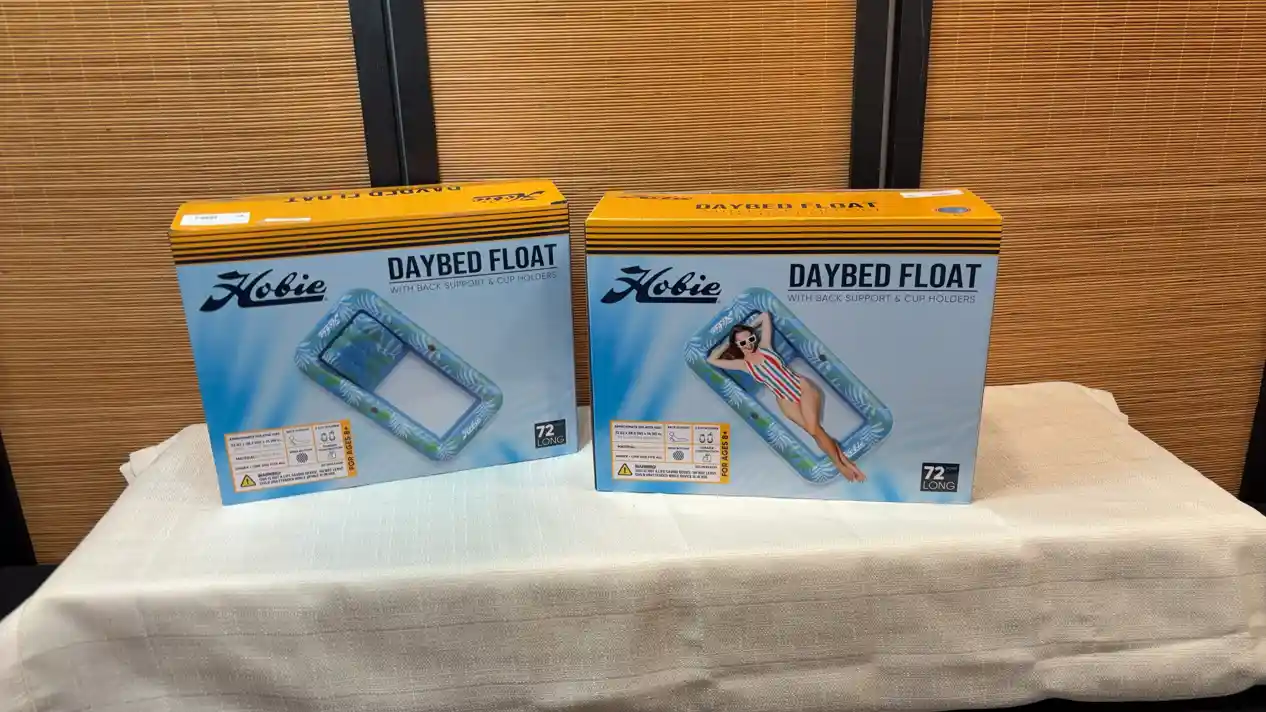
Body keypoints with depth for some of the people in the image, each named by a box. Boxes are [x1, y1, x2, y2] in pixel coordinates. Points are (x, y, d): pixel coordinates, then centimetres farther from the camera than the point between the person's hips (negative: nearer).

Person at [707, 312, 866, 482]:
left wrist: (750, 328, 14)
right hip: (786, 401, 1)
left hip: (803, 387, -1)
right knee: (814, 431, -13)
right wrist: (726, 343, 5)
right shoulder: (743, 364, 0)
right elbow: (711, 360, -3)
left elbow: (765, 315, 7)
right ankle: (841, 463, -3)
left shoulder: (764, 346, 1)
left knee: (814, 429, -18)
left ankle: (844, 462, -7)